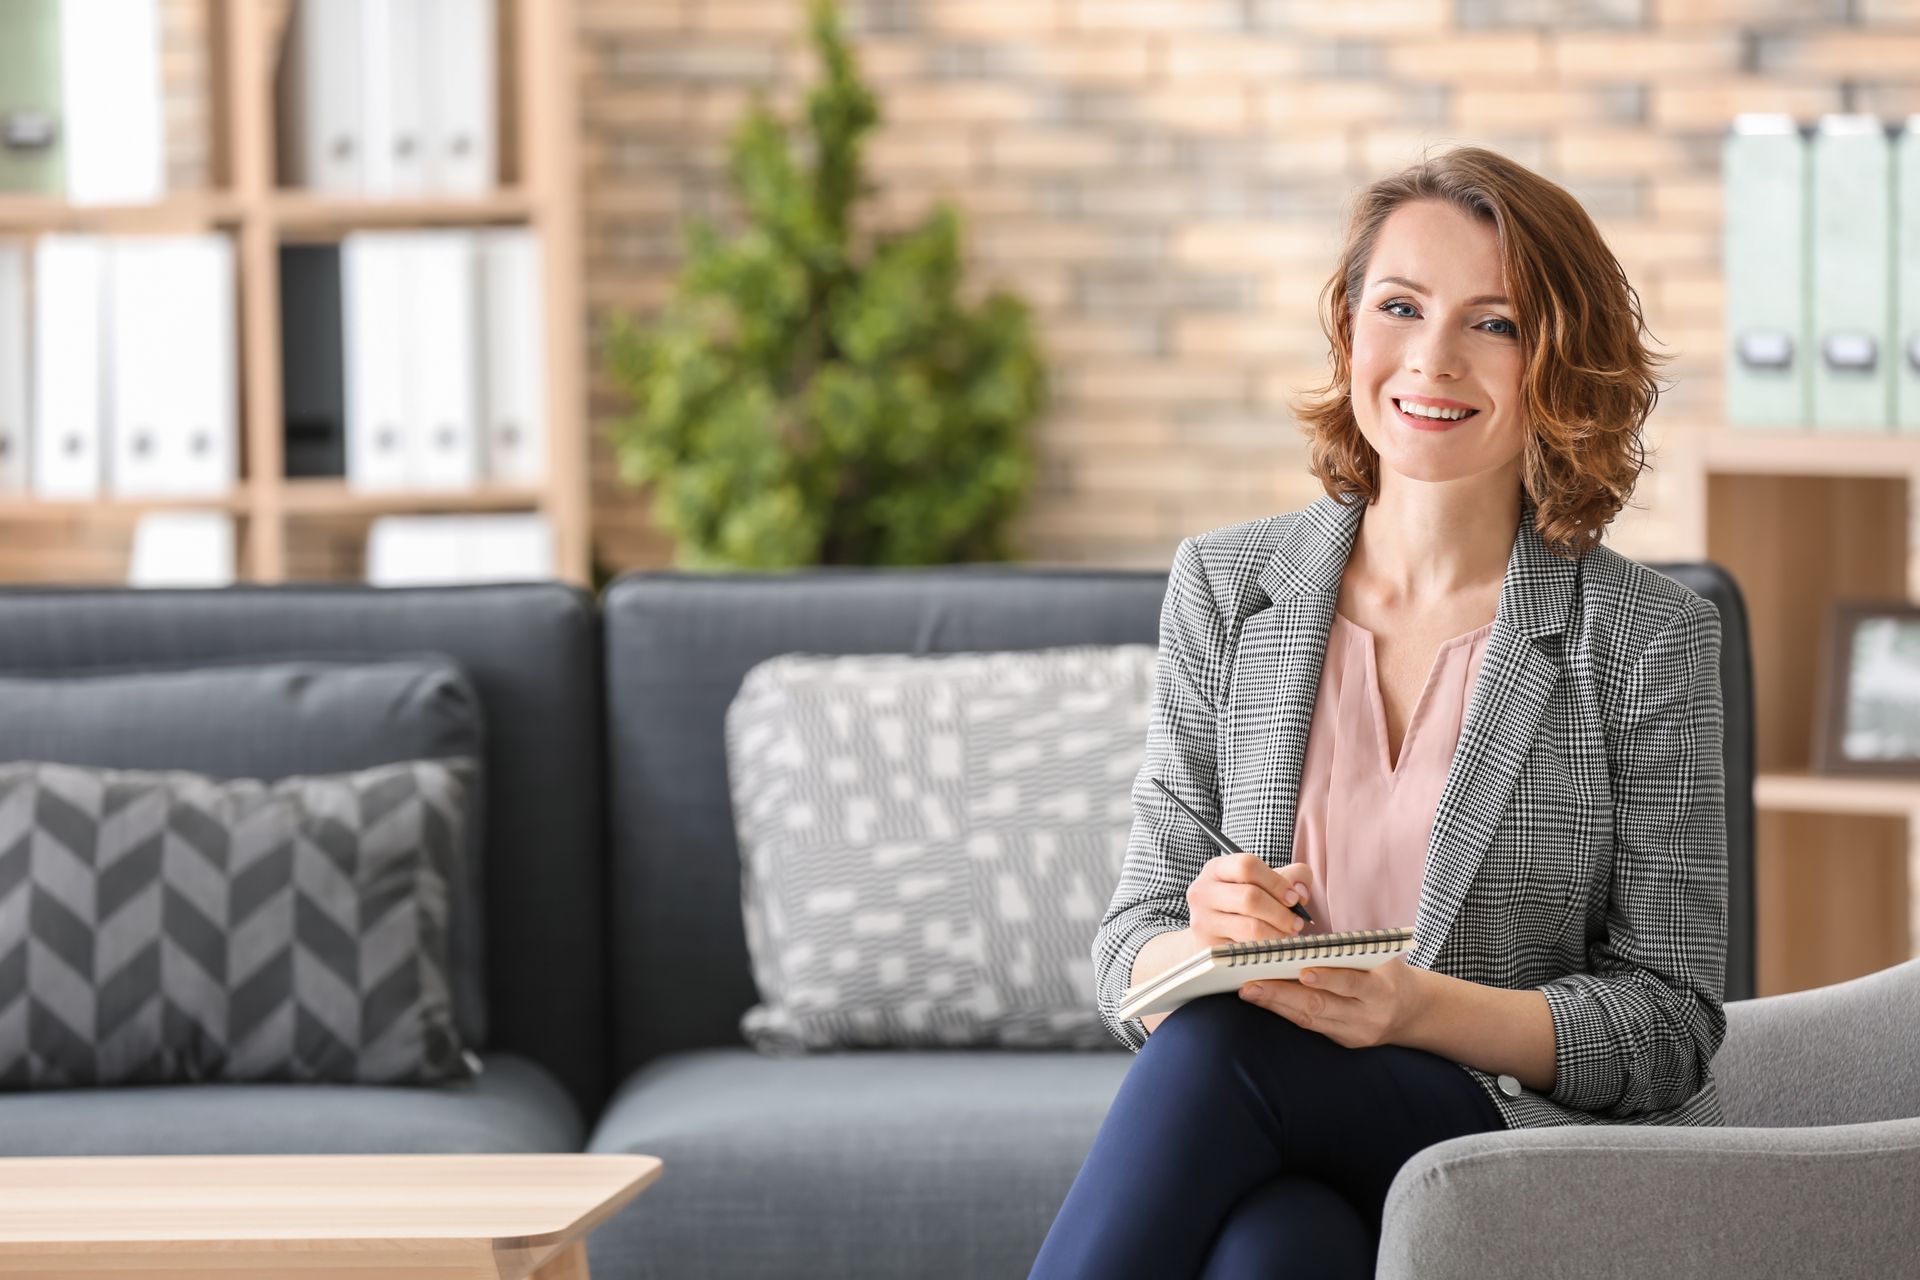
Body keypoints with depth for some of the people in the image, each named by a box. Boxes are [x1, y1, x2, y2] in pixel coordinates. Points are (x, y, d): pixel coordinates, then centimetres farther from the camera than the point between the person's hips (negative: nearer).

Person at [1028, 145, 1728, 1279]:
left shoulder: (1649, 638, 1)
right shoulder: (1224, 589, 10)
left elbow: (1671, 1022, -1)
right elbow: (1131, 953, 9)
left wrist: (1419, 1007, -19)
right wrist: (1205, 942, -17)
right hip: (1290, 1158, 2)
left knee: (1221, 1043, -33)